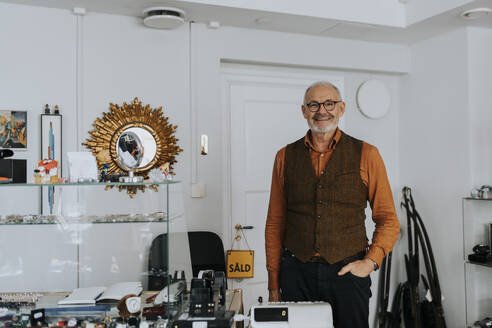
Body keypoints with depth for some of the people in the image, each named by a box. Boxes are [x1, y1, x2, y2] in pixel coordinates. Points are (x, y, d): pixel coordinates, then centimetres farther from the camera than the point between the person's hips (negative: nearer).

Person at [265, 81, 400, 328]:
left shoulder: (366, 155, 2)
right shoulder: (286, 157, 7)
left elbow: (388, 220, 5)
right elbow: (275, 223, 8)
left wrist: (370, 261, -9)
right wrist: (273, 284, 5)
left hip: (348, 272, -1)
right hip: (297, 273, 1)